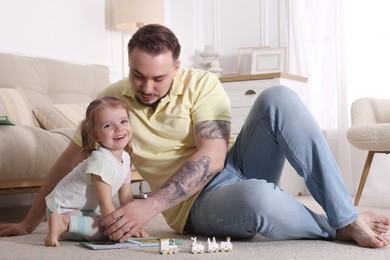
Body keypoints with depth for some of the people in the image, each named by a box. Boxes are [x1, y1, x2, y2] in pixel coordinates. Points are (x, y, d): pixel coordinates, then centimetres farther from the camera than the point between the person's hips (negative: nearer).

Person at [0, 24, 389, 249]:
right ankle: (339, 228, -11)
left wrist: (150, 207, -29)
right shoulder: (112, 101, -3)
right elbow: (68, 161, 6)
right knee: (257, 198, -40)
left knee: (278, 98, -26)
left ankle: (347, 215, -22)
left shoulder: (202, 84, -8)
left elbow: (212, 157, -19)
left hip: (236, 165, 2)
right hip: (198, 201, -2)